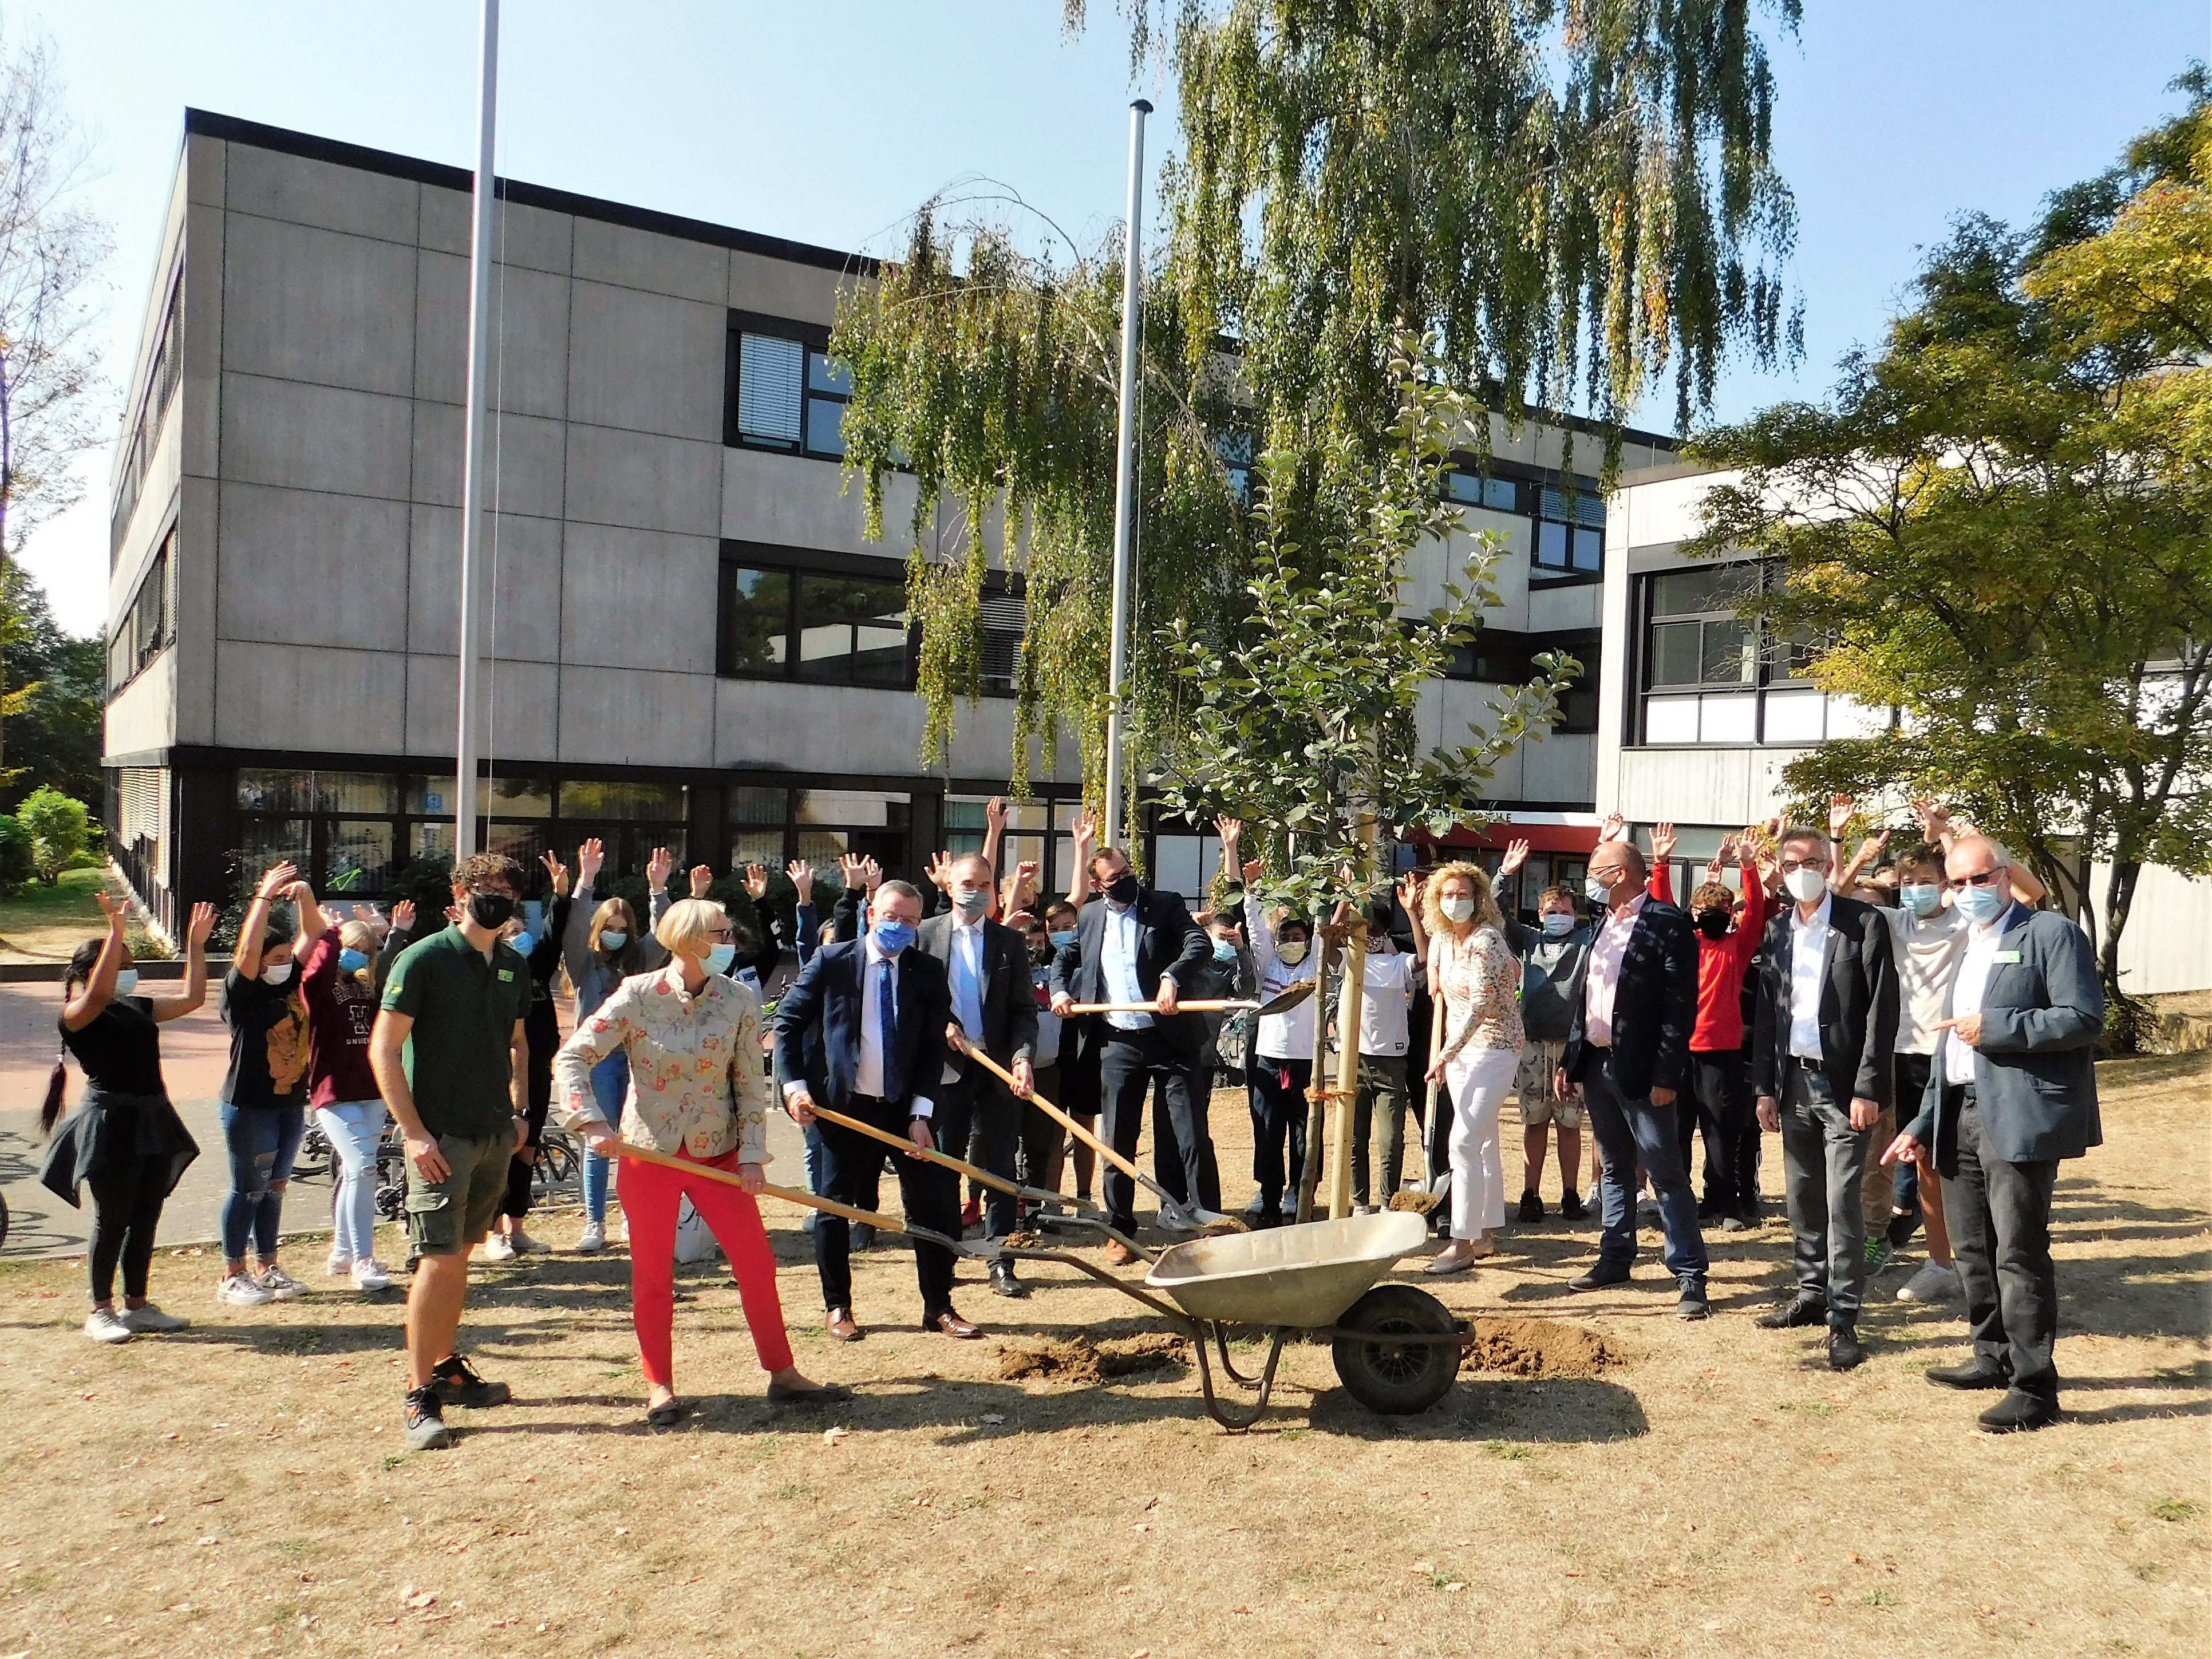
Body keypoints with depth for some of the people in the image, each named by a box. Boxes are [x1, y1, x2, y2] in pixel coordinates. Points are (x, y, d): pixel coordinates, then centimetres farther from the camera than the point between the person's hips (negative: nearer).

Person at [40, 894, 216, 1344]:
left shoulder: (137, 1007, 14)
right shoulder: (77, 1013, -7)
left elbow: (191, 998, 18)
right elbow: (100, 993, -29)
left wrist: (196, 944, 15)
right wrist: (116, 930, -33)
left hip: (152, 1120, 7)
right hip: (112, 1122, -7)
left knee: (146, 1218, 11)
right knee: (112, 1220, 0)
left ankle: (137, 1305, 20)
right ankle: (100, 1311, 12)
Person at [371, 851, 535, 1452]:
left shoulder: (513, 967, 9)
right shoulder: (424, 959, -9)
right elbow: (384, 1048, -11)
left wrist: (519, 1110, 12)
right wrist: (414, 1132, -16)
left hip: (496, 1135, 6)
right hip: (441, 1136, -6)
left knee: (461, 1254, 15)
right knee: (439, 1260, -7)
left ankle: (447, 1366, 28)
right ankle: (419, 1396, 2)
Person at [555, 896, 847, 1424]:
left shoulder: (739, 1000, -6)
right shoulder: (637, 995, -11)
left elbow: (750, 1084, -1)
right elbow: (572, 1059, -10)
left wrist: (752, 1154, -6)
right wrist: (592, 1123, -22)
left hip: (717, 1152, 2)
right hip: (649, 1151, -2)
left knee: (757, 1262, 2)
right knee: (652, 1274, 7)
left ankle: (782, 1374, 17)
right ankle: (658, 1387, 24)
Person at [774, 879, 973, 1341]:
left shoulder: (928, 972, 2)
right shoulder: (832, 961, -3)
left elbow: (934, 1047, 1)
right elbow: (787, 1022, 1)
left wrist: (921, 1112, -7)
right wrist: (794, 1086, -9)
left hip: (905, 1107, 2)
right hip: (844, 1106, -1)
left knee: (934, 1203, 1)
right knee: (835, 1205, 6)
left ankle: (939, 1307, 15)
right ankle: (838, 1308, 22)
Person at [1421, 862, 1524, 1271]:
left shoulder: (1487, 940, -17)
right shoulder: (1441, 940, 7)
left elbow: (1480, 1005, -24)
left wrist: (1447, 1052, -28)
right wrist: (1438, 1052, 11)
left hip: (1494, 1048, -8)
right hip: (1458, 1050, 8)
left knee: (1465, 1141, -13)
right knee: (1484, 1142, 14)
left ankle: (1462, 1243, -10)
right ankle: (1487, 1234, 23)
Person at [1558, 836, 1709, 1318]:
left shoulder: (1668, 926, -12)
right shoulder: (1601, 924, 13)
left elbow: (1681, 1008, -15)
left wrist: (1666, 1076, -18)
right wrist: (1570, 1059, 13)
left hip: (1641, 1072, -7)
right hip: (1596, 1064, 8)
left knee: (1667, 1175, -1)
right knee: (1613, 1169, 17)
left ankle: (1690, 1277, 5)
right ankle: (1614, 1258, 28)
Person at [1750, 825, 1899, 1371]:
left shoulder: (1864, 923, -6)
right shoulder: (1777, 931, 10)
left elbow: (1882, 1011, -9)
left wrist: (1867, 1089, -14)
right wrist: (1765, 1087, 8)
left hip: (1843, 1085, -5)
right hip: (1794, 1082, 5)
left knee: (1842, 1204, -6)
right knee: (1802, 1199, 13)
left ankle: (1843, 1318, 1)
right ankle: (1812, 1295, 26)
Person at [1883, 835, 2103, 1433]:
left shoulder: (2051, 933, -3)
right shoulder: (1968, 951, 21)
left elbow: (2085, 1018, -14)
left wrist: (1995, 1028, -17)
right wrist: (1922, 1125, 19)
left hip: (2019, 1119, -8)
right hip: (1962, 1115, 8)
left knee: (2019, 1254, -7)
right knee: (1973, 1250, 14)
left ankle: (2035, 1388, 0)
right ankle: (1994, 1359, 28)